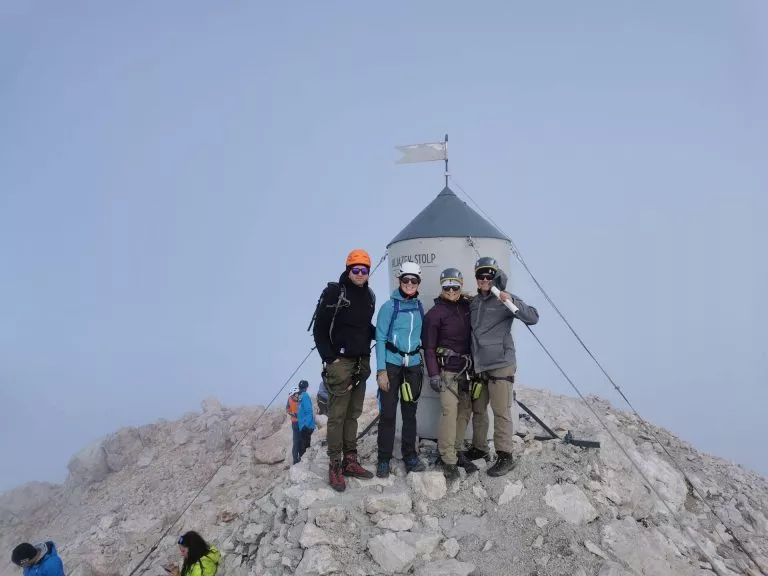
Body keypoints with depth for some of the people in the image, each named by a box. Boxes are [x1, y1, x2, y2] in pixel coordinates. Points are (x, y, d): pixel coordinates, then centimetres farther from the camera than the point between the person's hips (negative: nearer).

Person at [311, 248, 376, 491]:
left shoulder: (369, 295, 10)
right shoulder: (334, 292, -9)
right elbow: (319, 329, -8)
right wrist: (329, 359, -13)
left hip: (362, 362, 6)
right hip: (340, 362, -6)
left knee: (353, 414, 12)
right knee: (337, 415, -3)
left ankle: (350, 461, 21)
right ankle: (334, 467, 4)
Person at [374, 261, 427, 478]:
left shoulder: (420, 307, 8)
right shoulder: (389, 306, -6)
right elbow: (380, 339, -7)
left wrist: (423, 366, 13)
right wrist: (381, 370, -12)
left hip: (413, 365, 4)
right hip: (391, 365, -4)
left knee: (410, 412, 11)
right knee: (388, 413, -2)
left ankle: (410, 456, 22)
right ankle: (384, 460, 9)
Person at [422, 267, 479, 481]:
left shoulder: (468, 307, 8)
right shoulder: (435, 313, -7)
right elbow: (429, 347, -7)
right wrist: (433, 374, -13)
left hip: (466, 369, 6)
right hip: (447, 370, -6)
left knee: (465, 410, 8)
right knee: (450, 411, -11)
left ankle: (458, 450, 21)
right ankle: (448, 460, -4)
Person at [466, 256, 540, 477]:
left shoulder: (503, 300, -6)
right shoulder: (473, 303, 11)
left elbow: (533, 318, -17)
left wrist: (513, 302, -31)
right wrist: (471, 362, 14)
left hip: (501, 364, -6)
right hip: (479, 365, 6)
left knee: (501, 412, -4)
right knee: (478, 410, 15)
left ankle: (505, 456, 3)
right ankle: (479, 448, 29)